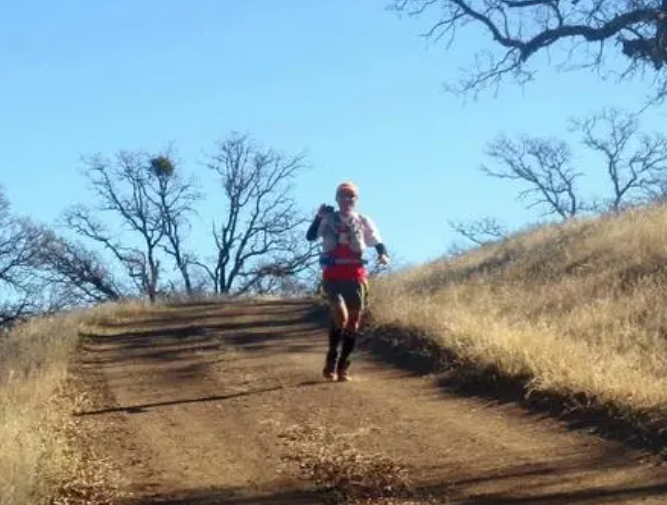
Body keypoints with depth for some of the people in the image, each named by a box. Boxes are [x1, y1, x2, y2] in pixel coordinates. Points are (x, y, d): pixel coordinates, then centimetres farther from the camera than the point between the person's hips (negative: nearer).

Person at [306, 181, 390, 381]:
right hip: (332, 275, -2)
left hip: (355, 276, 2)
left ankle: (342, 367, 18)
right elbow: (310, 236, -8)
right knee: (340, 315, -23)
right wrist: (318, 217, -21)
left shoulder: (363, 221, 6)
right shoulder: (328, 219, 4)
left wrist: (383, 255, -16)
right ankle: (331, 359, -5)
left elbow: (378, 242, 5)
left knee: (353, 321, 5)